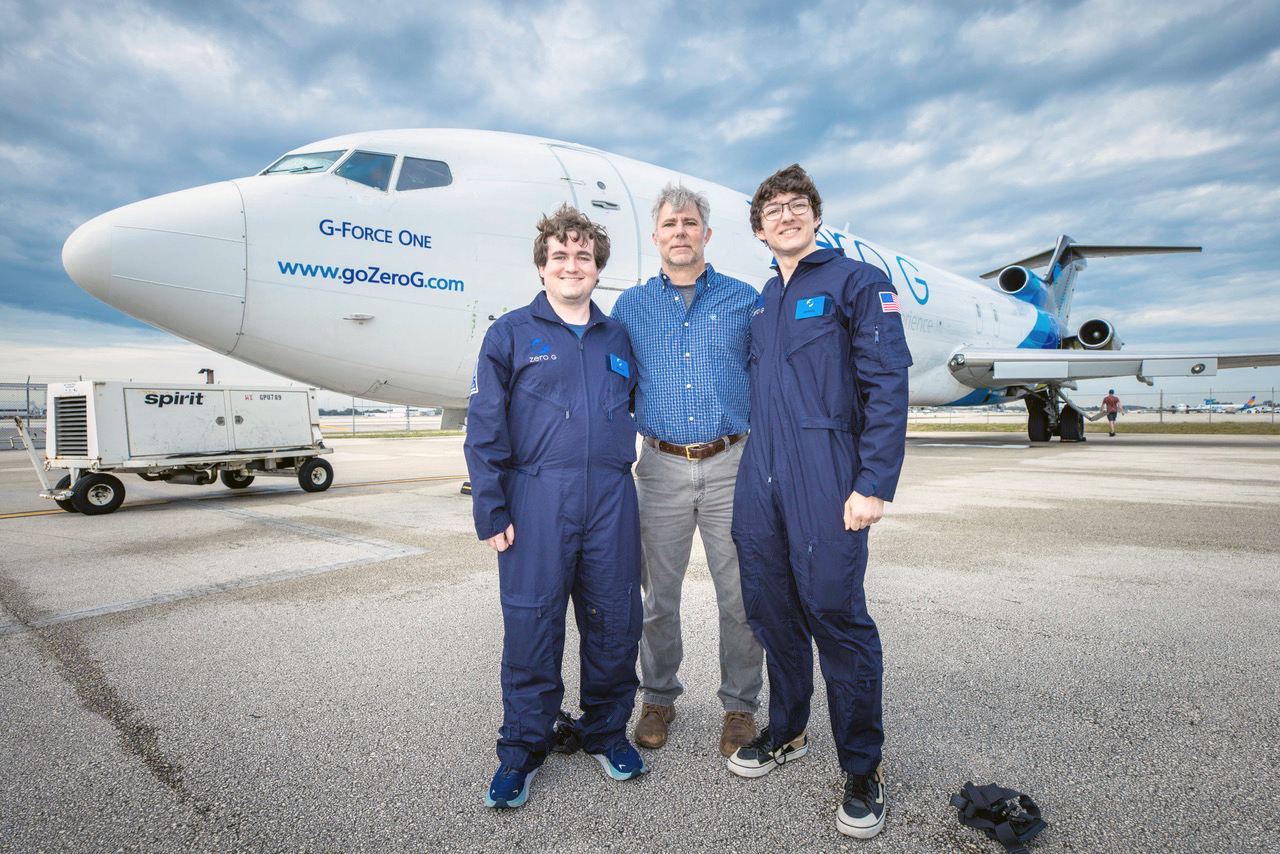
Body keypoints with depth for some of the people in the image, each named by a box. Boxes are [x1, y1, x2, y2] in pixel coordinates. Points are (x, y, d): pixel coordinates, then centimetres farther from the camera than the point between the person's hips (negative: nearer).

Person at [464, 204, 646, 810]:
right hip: (538, 495, -3)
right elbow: (484, 429, -1)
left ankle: (606, 732, 30)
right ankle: (521, 752, 21)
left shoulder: (618, 339, 15)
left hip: (612, 498, 3)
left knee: (615, 623, 9)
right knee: (531, 627, 2)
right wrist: (491, 512, -6)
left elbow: (637, 411, 22)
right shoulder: (511, 334, 4)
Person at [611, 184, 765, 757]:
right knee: (658, 595, 11)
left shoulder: (743, 300, 6)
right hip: (662, 468, 1)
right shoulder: (630, 307, 9)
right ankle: (658, 697, 30)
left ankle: (740, 704, 24)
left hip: (731, 466, -1)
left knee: (740, 596, 5)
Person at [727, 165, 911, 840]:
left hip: (825, 481, -6)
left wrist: (874, 484, -16)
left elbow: (887, 386, -8)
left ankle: (862, 771, 16)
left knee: (836, 616, -3)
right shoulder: (760, 303, 19)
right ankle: (786, 732, 32)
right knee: (770, 609, 12)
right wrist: (755, 465, 16)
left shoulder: (858, 282, 0)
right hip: (759, 480, 6)